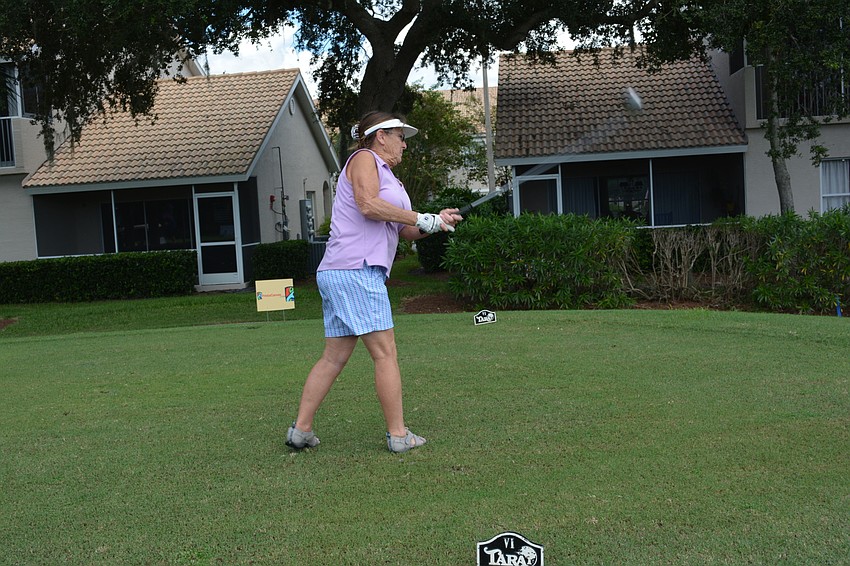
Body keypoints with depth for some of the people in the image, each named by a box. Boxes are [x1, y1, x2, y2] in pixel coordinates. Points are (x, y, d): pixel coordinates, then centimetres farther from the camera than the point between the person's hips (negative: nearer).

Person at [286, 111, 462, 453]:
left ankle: (301, 429, 13)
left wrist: (436, 223, 5)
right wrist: (421, 218, -13)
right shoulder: (364, 158, 0)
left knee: (334, 357, 10)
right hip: (355, 270, -10)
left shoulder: (386, 176, 27)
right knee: (385, 353, -6)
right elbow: (368, 204, -18)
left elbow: (405, 232, 23)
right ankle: (398, 435, -1)